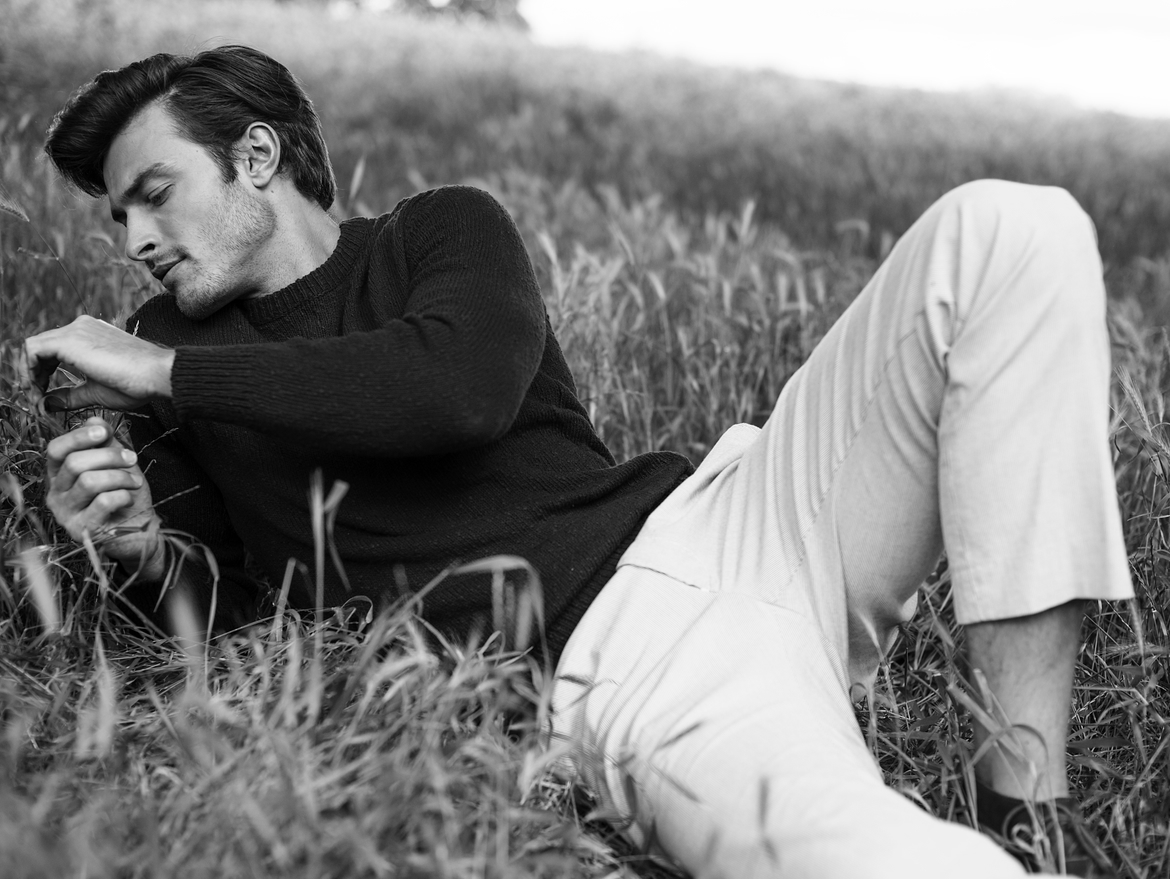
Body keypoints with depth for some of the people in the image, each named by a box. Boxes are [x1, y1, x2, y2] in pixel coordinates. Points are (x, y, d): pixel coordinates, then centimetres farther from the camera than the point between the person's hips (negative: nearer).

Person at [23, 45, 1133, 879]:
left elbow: (464, 386, -11)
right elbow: (214, 593, 13)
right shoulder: (175, 345, 18)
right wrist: (145, 554, -10)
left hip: (707, 518, 4)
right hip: (598, 664, -3)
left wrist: (167, 372, -6)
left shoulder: (443, 228, 12)